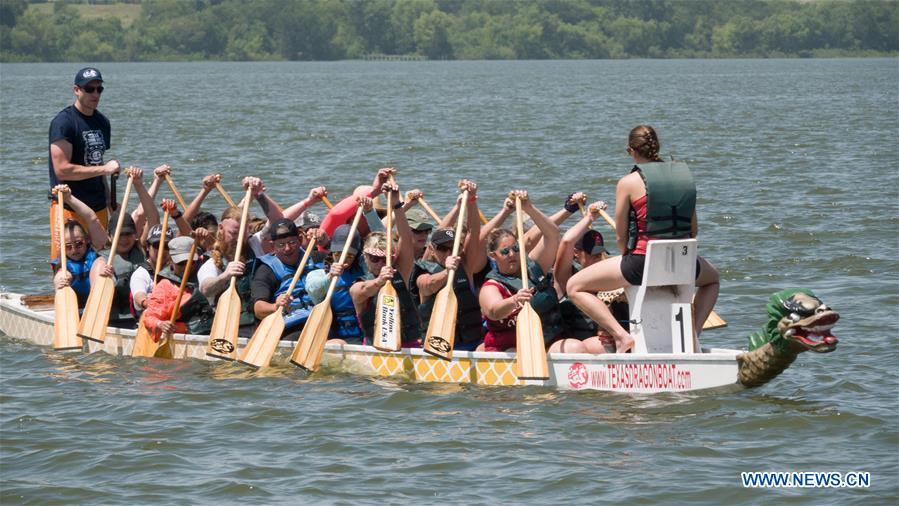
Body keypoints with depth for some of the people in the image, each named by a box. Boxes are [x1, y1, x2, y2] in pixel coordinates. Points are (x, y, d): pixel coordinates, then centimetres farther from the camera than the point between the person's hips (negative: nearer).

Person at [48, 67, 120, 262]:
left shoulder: (102, 122, 14)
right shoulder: (63, 122, -11)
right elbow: (62, 169, -18)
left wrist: (110, 203, 15)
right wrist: (104, 169, -16)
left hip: (98, 207, 7)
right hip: (69, 207, -7)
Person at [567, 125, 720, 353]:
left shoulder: (628, 182, -5)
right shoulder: (684, 175, 7)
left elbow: (621, 236, -1)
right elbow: (693, 230, 13)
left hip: (641, 261, -4)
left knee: (575, 287, 13)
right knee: (711, 278, 39)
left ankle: (621, 335, -4)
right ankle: (693, 332, 17)